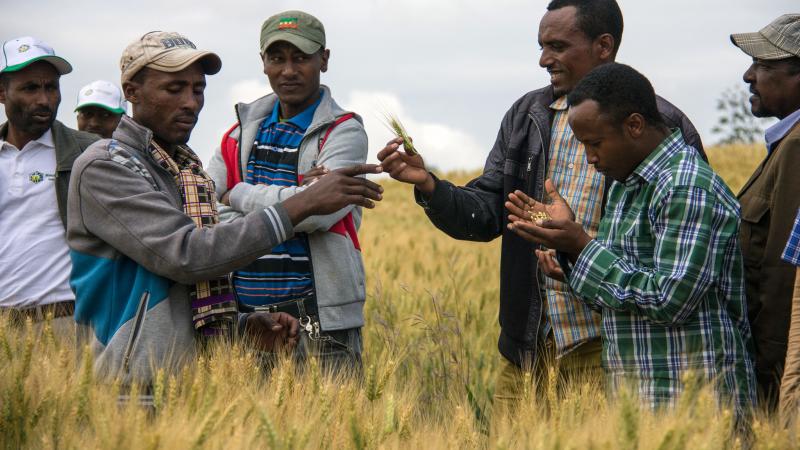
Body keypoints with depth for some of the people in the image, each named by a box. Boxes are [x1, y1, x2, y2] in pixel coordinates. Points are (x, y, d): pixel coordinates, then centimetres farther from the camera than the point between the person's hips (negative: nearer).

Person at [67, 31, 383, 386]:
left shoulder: (189, 171, 18)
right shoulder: (103, 167, -8)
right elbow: (186, 255, -20)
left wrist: (244, 326, 2)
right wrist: (302, 204, -20)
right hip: (132, 385, -8)